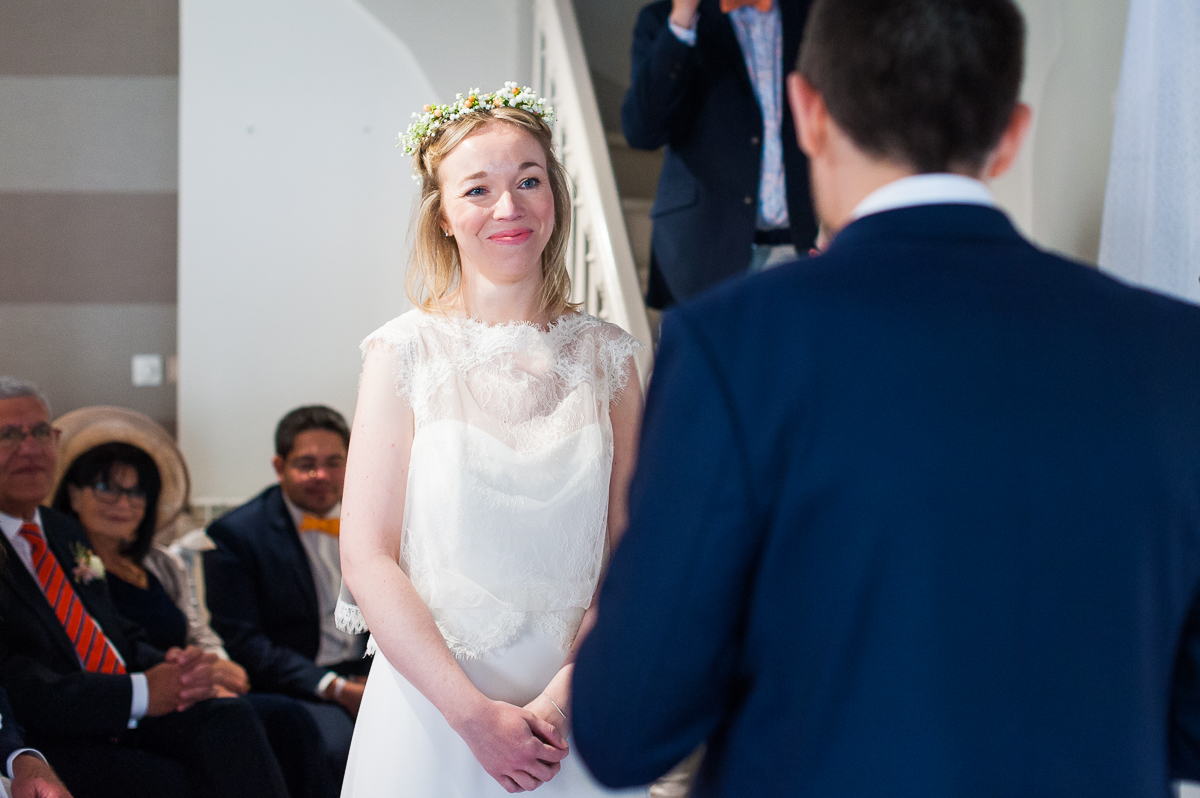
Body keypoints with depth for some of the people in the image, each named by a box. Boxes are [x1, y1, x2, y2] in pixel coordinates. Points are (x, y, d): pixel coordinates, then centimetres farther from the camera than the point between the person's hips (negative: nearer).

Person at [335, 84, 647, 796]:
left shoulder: (605, 356, 2)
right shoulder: (404, 354, -5)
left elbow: (630, 548, 1)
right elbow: (368, 558, -8)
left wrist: (570, 690, -12)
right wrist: (475, 713, -14)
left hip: (576, 713, 2)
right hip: (435, 706, -2)